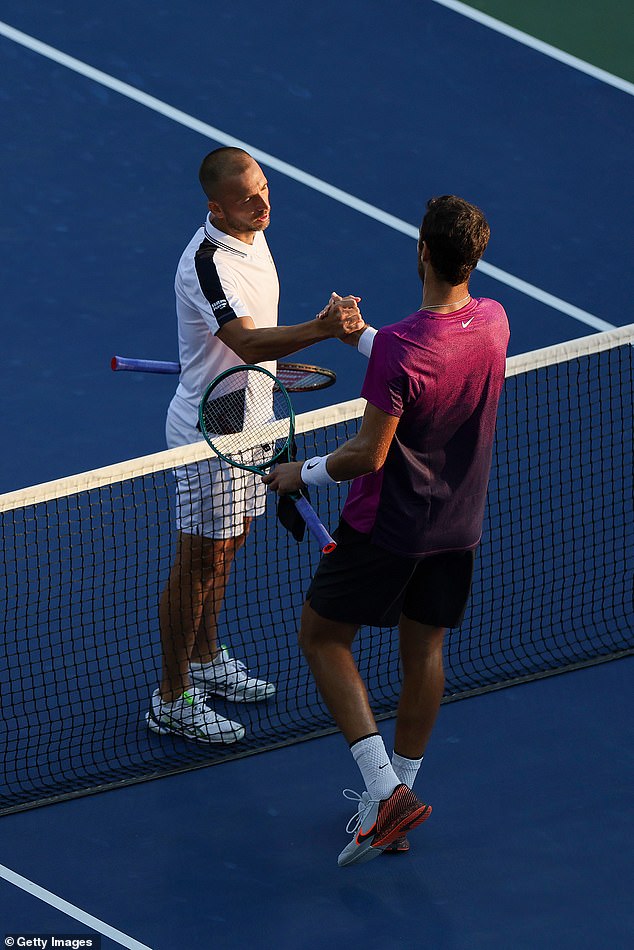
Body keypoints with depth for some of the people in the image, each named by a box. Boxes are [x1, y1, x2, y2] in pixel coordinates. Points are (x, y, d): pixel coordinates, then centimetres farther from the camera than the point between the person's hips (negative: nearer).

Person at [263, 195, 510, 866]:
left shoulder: (397, 349, -28)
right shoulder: (494, 324, -6)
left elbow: (368, 456, -23)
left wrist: (303, 473, -7)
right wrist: (362, 336, 21)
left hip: (385, 527, -6)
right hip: (458, 522, 6)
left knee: (322, 636, 10)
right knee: (424, 652, 17)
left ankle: (385, 790, -1)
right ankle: (397, 797, 27)